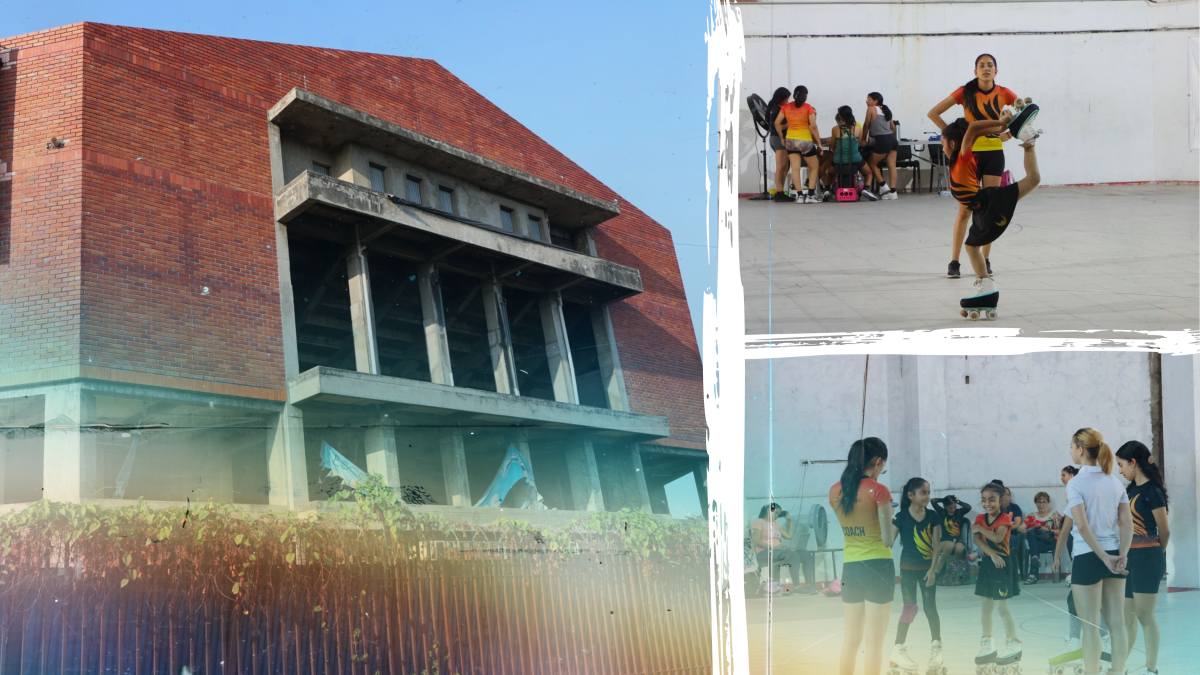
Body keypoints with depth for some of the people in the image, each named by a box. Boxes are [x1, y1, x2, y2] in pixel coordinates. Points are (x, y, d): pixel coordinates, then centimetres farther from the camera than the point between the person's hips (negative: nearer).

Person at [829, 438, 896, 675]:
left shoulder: (835, 491, 4)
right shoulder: (878, 491, -12)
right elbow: (887, 540, -11)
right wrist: (895, 522, 7)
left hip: (849, 567, 5)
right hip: (878, 566, -5)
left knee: (851, 638, 15)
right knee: (874, 642, 1)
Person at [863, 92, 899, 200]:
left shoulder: (871, 109, 0)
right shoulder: (886, 110, 20)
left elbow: (866, 125, 4)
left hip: (882, 141, -7)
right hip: (892, 139, 7)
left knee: (872, 164, 9)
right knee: (892, 165, 2)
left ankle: (884, 187, 3)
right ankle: (892, 191, -3)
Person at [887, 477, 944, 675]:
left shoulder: (932, 516, -3)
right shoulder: (901, 516, -9)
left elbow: (937, 545, -2)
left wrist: (933, 569, -7)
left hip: (927, 568, 2)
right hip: (908, 568, -2)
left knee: (930, 607, 1)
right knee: (910, 608, -3)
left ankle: (936, 646, 15)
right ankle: (898, 649, 5)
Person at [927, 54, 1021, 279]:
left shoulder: (1003, 94, 0)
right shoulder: (965, 92, -5)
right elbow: (933, 113, -2)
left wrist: (1008, 134, -1)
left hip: (994, 154, 2)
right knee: (965, 210, -2)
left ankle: (985, 260, 12)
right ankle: (954, 262, 3)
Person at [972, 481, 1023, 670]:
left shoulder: (1005, 518, -11)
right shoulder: (980, 518, 5)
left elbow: (997, 537, -28)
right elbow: (976, 539, -11)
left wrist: (980, 528, -15)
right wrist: (992, 554, -24)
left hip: (1002, 564, -6)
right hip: (986, 564, 6)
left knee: (1002, 607, -5)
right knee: (986, 606, 10)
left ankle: (1013, 645, 6)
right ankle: (987, 645, 18)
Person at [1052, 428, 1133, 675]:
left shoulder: (1076, 483, -11)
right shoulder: (1115, 482, 7)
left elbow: (1082, 526, -19)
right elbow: (1127, 523, 1)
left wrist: (1105, 558, -16)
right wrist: (1122, 555, -8)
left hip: (1087, 558, -6)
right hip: (1114, 555, 6)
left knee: (1091, 625, 1)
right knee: (1116, 621, 9)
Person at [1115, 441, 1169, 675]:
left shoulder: (1152, 490, -11)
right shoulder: (1131, 489, 14)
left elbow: (1164, 531, -6)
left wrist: (1155, 555, 9)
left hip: (1146, 558, -8)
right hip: (1129, 557, 8)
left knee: (1145, 615, -2)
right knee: (1126, 614, 11)